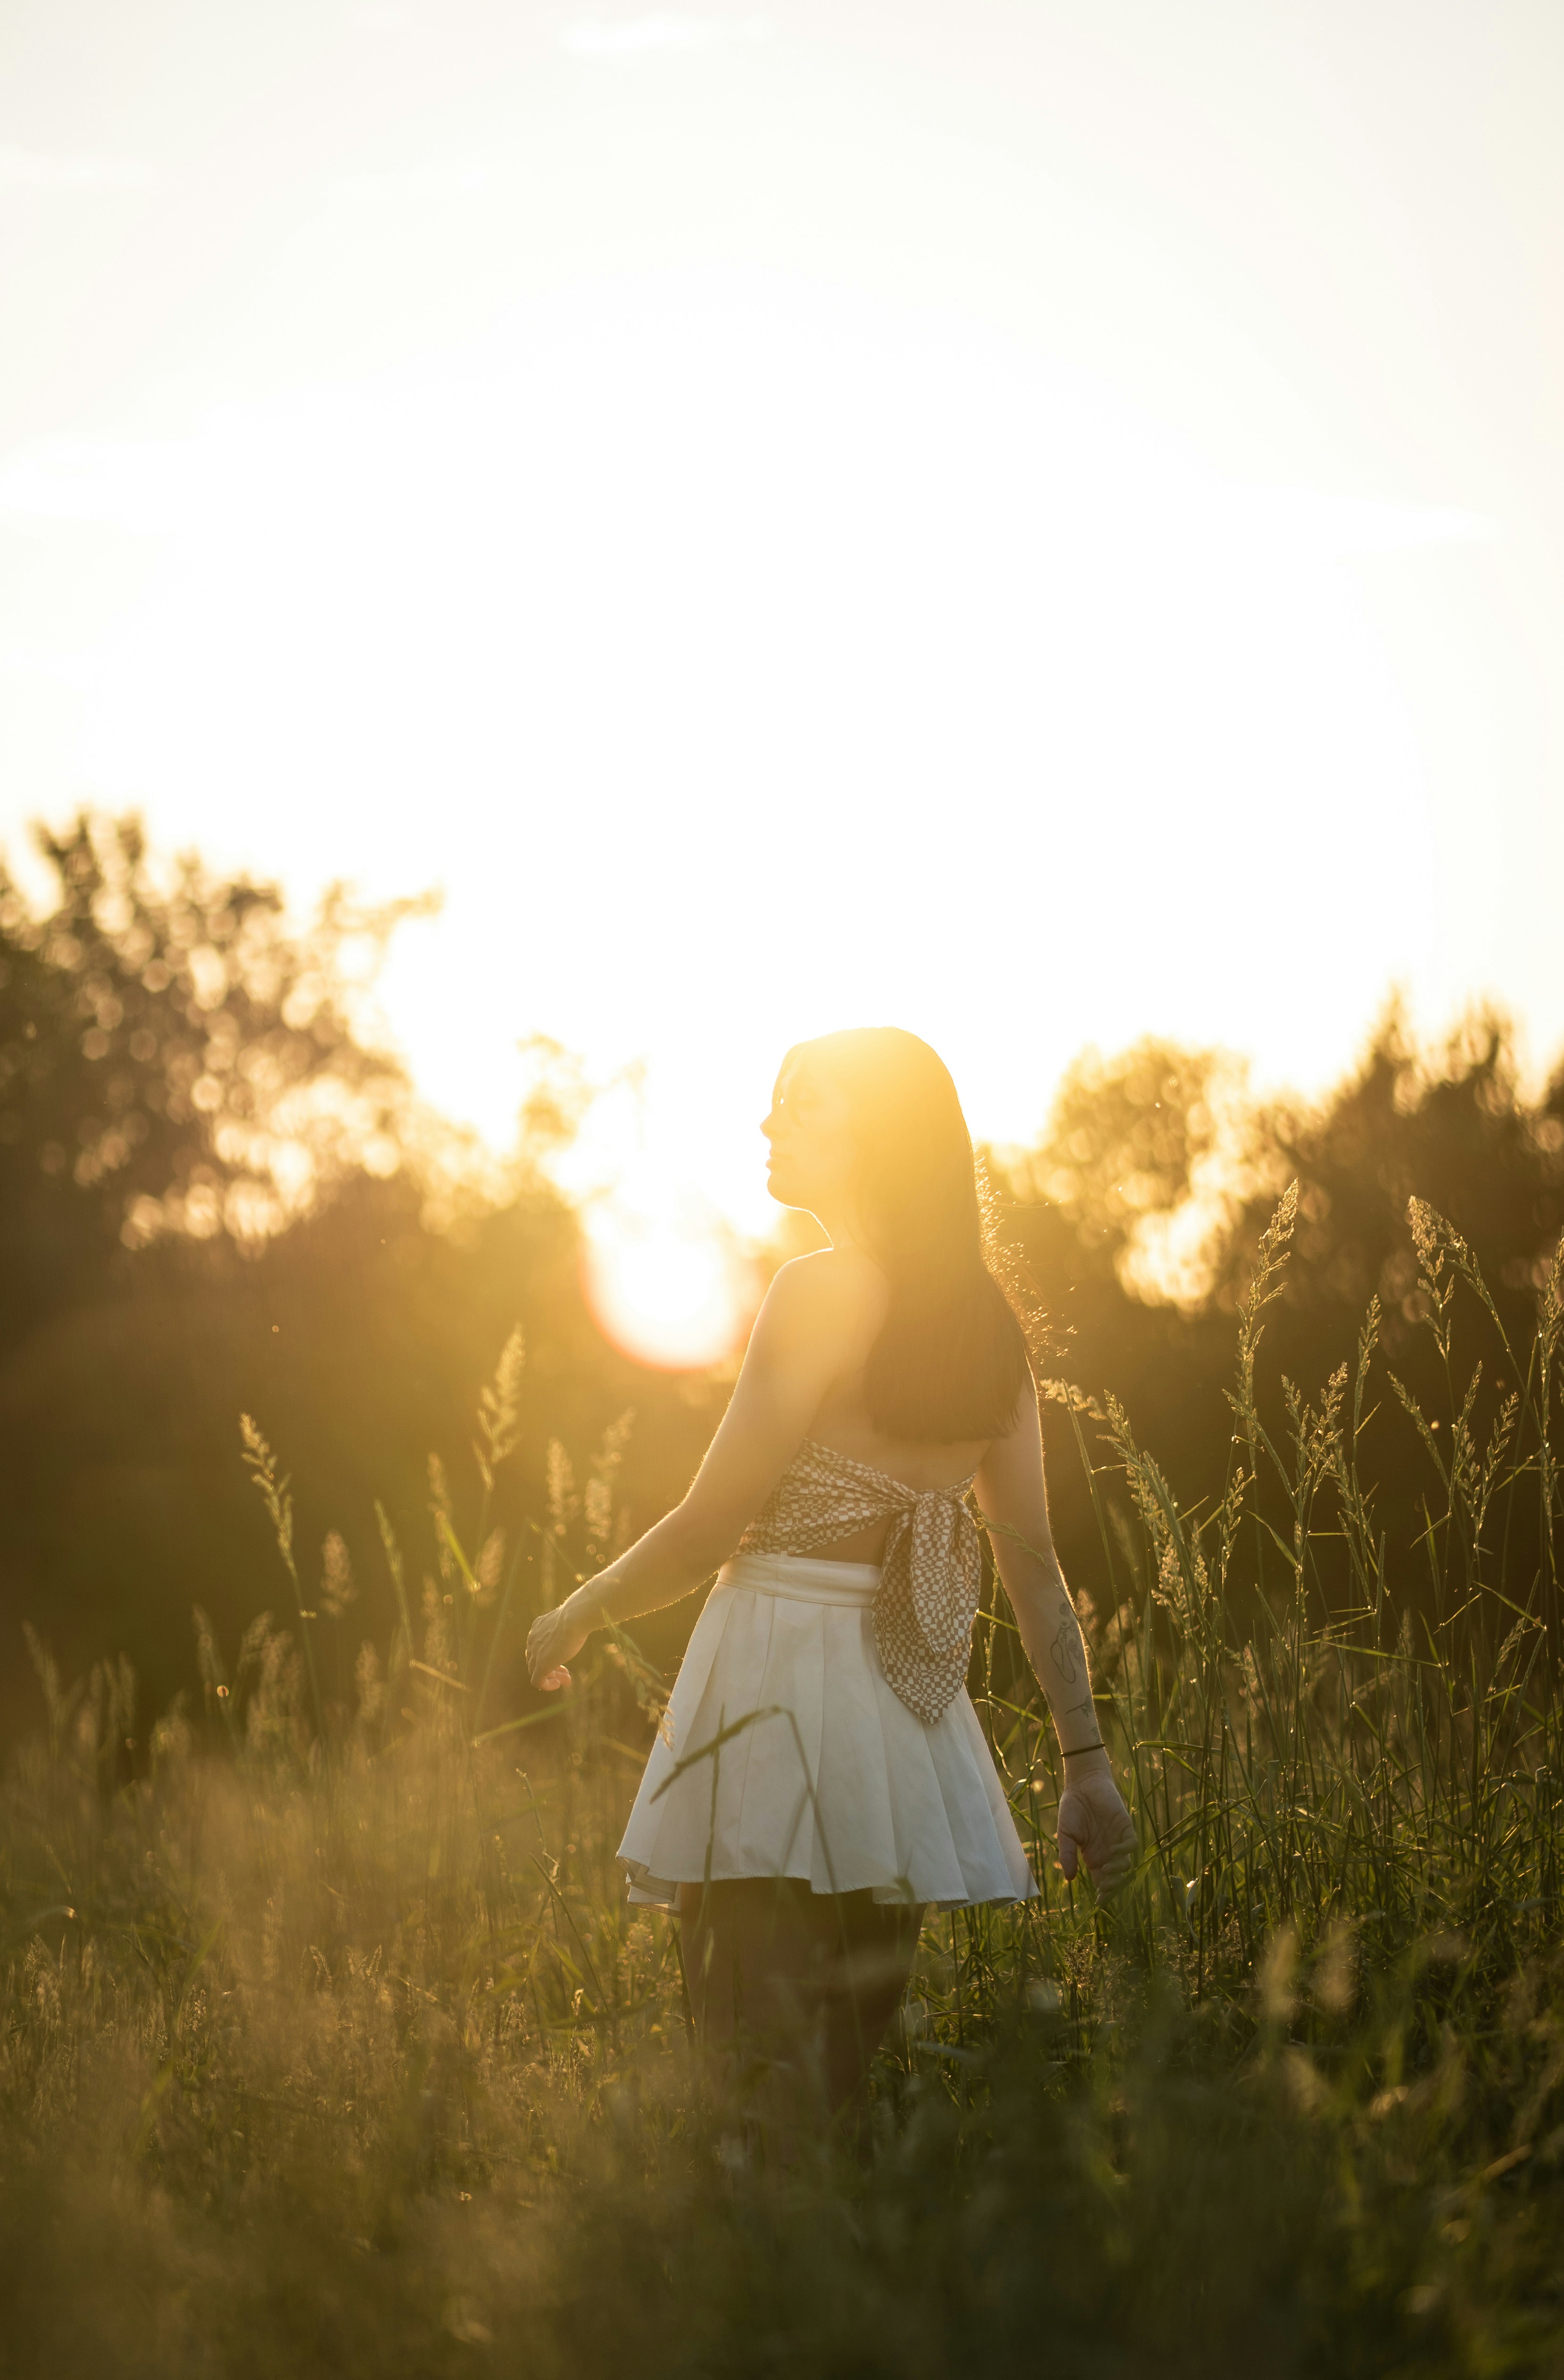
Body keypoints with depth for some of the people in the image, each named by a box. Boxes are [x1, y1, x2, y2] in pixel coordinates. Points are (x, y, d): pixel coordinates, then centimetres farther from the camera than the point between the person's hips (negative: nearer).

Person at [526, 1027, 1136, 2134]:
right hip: (911, 1712, 7)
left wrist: (577, 1616, 5)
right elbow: (1034, 1559, 12)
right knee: (857, 2060, 14)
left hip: (786, 1680, -7)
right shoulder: (989, 1317, 11)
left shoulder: (825, 1291, -11)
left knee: (769, 2077, -6)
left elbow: (713, 1523, -11)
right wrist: (1087, 1759, 13)